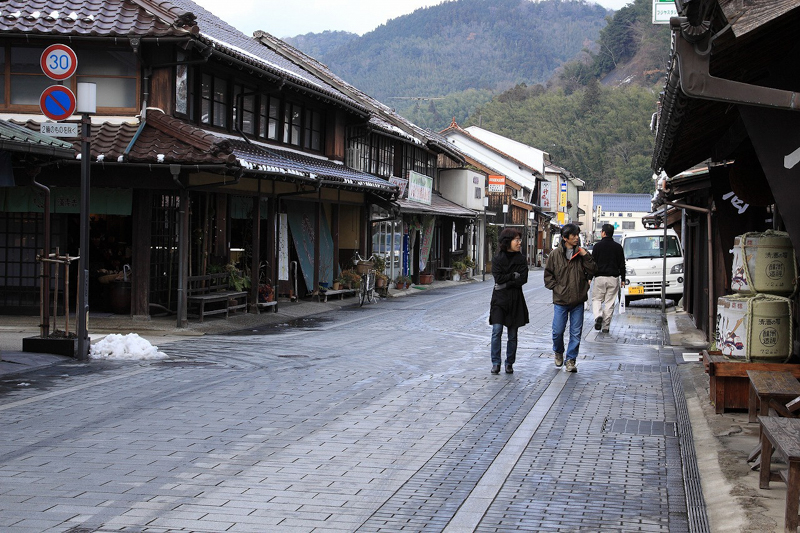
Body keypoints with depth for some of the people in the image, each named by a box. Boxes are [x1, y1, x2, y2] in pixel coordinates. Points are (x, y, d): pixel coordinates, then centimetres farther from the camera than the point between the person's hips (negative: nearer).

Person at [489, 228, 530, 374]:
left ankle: (509, 363, 13)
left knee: (512, 334, 4)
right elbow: (498, 278, -9)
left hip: (515, 300, 2)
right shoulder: (497, 259, 3)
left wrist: (505, 284, -11)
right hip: (499, 299, -2)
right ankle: (496, 363, -6)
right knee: (497, 331, -12)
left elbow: (522, 279, -7)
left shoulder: (521, 259, 6)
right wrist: (513, 276, -8)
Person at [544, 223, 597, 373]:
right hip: (560, 300, -1)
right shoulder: (555, 254, 0)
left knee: (576, 332, 3)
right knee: (558, 331, 1)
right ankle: (558, 352, 30)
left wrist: (586, 257, -12)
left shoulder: (582, 253, 4)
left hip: (578, 300, 1)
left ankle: (571, 359, 14)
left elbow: (592, 271, -2)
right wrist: (555, 287, -5)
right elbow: (548, 274, 6)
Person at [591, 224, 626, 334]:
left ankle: (598, 316, -17)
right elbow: (622, 265, 8)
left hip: (600, 277, -2)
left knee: (596, 299, 10)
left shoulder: (598, 246, -4)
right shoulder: (618, 247, 4)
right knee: (609, 302, 5)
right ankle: (606, 326, 6)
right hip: (614, 278, 2)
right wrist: (623, 279, 15)